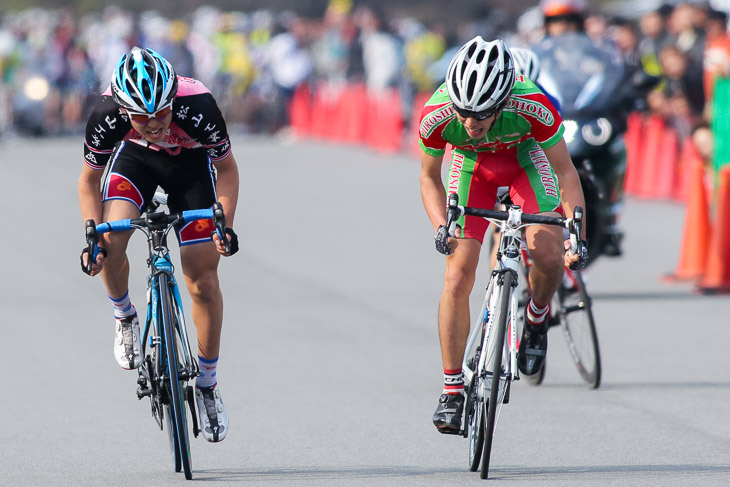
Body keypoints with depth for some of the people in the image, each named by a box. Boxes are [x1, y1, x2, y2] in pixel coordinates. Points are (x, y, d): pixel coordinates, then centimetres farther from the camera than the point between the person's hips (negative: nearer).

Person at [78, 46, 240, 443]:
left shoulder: (198, 107, -37)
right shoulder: (107, 116, -34)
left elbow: (226, 168, -17)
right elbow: (89, 181, -15)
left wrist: (225, 226, -29)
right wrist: (93, 239, -27)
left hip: (191, 162, -1)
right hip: (136, 157, 1)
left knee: (203, 280, -6)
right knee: (110, 243, -27)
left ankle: (207, 385, 12)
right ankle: (124, 318, 4)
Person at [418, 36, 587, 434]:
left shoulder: (532, 107, -38)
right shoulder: (436, 116, -33)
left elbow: (565, 172, -23)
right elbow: (430, 178, -13)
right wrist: (441, 228, -30)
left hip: (525, 156, -1)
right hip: (472, 164, 1)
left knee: (548, 252, -25)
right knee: (457, 277, -11)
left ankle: (537, 318, 8)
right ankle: (452, 389, 0)